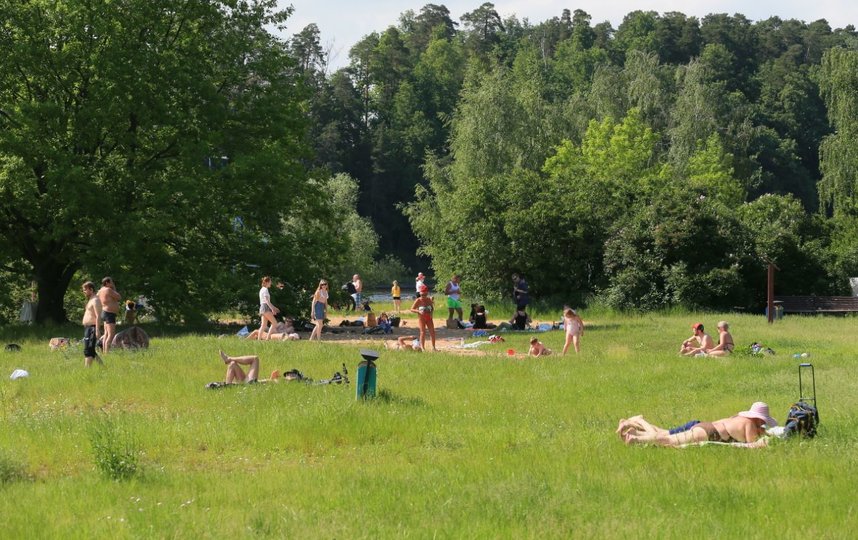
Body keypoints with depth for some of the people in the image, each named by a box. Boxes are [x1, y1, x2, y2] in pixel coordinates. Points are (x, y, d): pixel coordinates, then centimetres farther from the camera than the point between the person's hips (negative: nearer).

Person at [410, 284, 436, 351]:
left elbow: (432, 308, 15)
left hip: (429, 318, 4)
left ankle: (433, 347, 10)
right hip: (421, 318, -4)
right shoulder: (418, 301, -9)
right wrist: (419, 311, -25)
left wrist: (431, 312, -8)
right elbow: (412, 309, -9)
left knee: (432, 332, 1)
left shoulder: (429, 300, 1)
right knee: (423, 332, -9)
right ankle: (422, 347, -5)